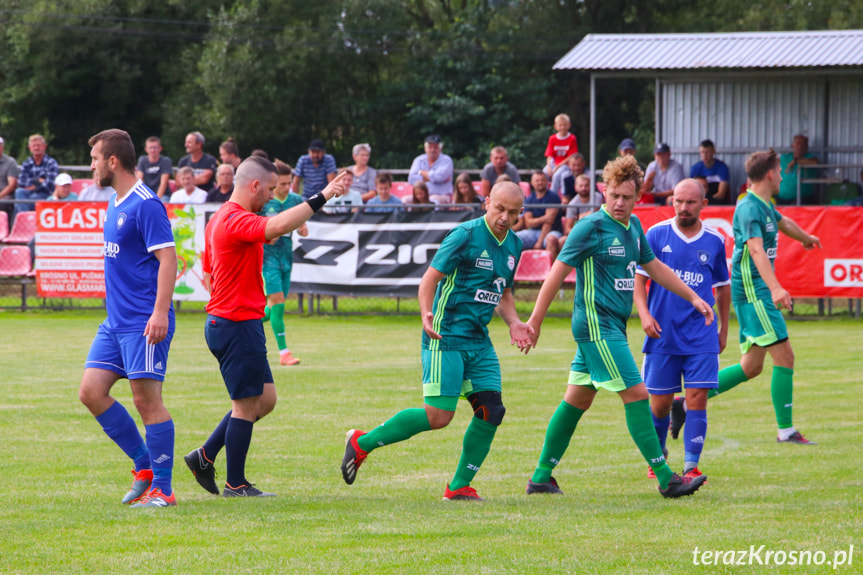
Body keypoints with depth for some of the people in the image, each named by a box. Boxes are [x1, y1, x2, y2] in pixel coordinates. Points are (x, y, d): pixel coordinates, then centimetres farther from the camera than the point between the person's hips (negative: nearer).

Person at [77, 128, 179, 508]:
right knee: (91, 391, 3)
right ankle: (144, 465, 14)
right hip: (116, 321, 9)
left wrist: (160, 312, -25)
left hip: (144, 323, -9)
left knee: (147, 399, -7)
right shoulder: (115, 205, 16)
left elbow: (167, 258, -18)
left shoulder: (145, 205, -13)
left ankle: (162, 489, -1)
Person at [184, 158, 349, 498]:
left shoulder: (221, 219, 15)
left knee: (265, 399, 15)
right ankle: (235, 485, 6)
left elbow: (208, 272, 24)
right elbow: (279, 226, -37)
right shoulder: (236, 220, -18)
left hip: (223, 322, 11)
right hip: (238, 325, -11)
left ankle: (205, 457, 18)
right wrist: (320, 198, -33)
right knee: (247, 405, -1)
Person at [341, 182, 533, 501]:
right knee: (439, 415, -13)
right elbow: (430, 277, -13)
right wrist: (427, 314, -29)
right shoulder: (465, 235, -12)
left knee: (491, 411, -3)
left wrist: (513, 323, 7)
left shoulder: (514, 245, 12)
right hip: (447, 339, -7)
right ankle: (363, 442, 4)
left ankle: (459, 486, 8)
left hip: (479, 342, 8)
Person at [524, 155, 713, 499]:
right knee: (636, 394, -10)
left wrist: (693, 297, 24)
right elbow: (557, 272, -10)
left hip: (613, 325, 9)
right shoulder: (591, 227, -13)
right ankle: (666, 479, -10)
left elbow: (654, 267, 25)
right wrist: (535, 321, -9)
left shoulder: (633, 226, 11)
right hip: (597, 325, -9)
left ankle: (542, 477, 18)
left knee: (577, 400, 12)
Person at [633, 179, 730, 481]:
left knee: (697, 398, -10)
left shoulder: (714, 241, 5)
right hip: (662, 334, -1)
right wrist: (644, 313, -14)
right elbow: (639, 278, 1)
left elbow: (723, 285, 17)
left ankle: (691, 466, -8)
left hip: (701, 335, 1)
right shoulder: (656, 235, -1)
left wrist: (724, 329, 19)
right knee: (659, 403, 4)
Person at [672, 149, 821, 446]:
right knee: (784, 356, -9)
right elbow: (756, 249, -32)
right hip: (752, 290, -10)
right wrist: (775, 288, -45)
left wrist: (807, 238, 61)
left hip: (756, 291, 10)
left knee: (751, 366, 11)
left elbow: (783, 222, 40)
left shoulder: (765, 206, 15)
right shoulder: (749, 208, -16)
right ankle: (786, 430, -6)